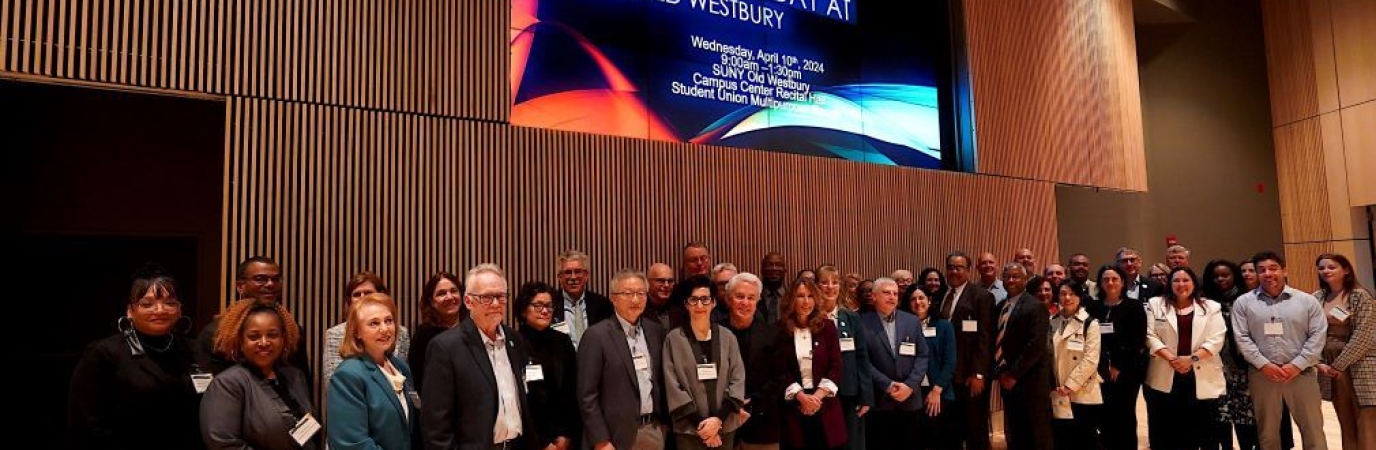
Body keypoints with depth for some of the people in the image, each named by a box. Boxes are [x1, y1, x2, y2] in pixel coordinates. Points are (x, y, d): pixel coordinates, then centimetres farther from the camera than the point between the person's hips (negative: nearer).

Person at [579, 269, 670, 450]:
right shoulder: (597, 335, -10)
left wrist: (665, 423, 8)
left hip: (654, 430, 5)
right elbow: (587, 395, -11)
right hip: (618, 434, -5)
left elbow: (661, 381, 12)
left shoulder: (656, 331, 6)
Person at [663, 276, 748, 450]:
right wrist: (700, 423, -10)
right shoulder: (674, 339, -3)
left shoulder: (728, 337, 4)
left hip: (725, 427, 2)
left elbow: (738, 380, 0)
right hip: (689, 429, -2)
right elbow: (673, 386, -5)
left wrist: (719, 418, -11)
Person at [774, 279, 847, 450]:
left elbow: (835, 366, 1)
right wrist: (802, 396, -12)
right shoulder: (780, 330, -1)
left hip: (824, 405, 1)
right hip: (793, 405, -1)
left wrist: (817, 396, -10)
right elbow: (779, 369, -3)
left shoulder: (827, 327, 4)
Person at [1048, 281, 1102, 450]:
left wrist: (1070, 385, -15)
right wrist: (1057, 386, 0)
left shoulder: (1089, 323, -5)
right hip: (1058, 395, 4)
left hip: (1083, 394, -4)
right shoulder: (1052, 322, 9)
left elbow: (1091, 359, -12)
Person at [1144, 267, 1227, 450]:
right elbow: (1150, 336, 0)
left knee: (1196, 433, 4)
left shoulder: (1211, 307, 10)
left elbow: (1216, 339, -1)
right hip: (1165, 379, 0)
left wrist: (1192, 358, -14)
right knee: (1164, 434, 2)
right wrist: (1171, 358, -13)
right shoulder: (1155, 304, 9)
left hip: (1202, 380, 1)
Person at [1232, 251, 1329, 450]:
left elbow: (1317, 335, -1)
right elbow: (1242, 338, -1)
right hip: (1262, 374, 0)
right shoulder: (1243, 303, 4)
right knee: (1267, 433, 11)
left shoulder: (1307, 301, 4)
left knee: (1313, 430, 6)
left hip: (1301, 373, 0)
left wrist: (1296, 365, -10)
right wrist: (1264, 365, -11)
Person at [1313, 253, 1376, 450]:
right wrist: (1319, 363, -4)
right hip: (1331, 368, 4)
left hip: (1359, 366, -4)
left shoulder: (1360, 295, -6)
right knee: (1346, 425, 10)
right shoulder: (1317, 298, 7)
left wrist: (1339, 365, -12)